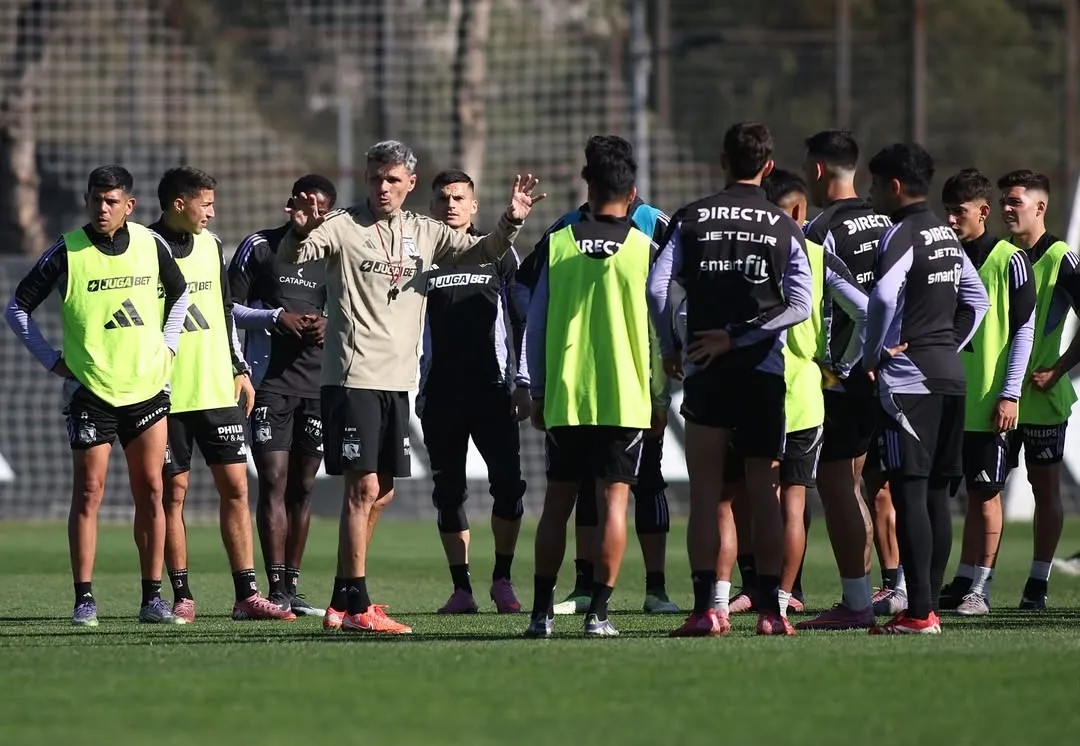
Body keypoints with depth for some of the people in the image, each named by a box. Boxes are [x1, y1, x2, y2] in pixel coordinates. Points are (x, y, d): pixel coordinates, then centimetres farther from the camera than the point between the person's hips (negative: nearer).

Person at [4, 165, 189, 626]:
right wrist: (53, 361, -3)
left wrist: (167, 346, 12)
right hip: (90, 392, -3)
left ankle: (152, 598, 9)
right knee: (89, 493, -4)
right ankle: (84, 600, 0)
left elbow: (178, 294, 22)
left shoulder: (150, 245, 3)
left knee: (150, 492, 3)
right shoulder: (66, 253, -7)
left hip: (147, 388, 3)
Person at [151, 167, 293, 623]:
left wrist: (240, 369, 18)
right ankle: (182, 597, 7)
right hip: (168, 393, -5)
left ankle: (246, 595, 1)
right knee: (173, 492, 0)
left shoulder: (210, 244, 12)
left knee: (235, 487, 0)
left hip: (218, 391, 5)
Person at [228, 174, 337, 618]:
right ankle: (276, 587, -11)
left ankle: (293, 585, 11)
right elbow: (228, 308, 1)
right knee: (274, 482, -9)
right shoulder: (259, 247, 2)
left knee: (303, 487, 6)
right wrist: (276, 318, -14)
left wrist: (329, 325, -2)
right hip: (269, 379, -4)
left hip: (318, 381, 4)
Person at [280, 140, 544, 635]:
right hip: (353, 376, -7)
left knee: (381, 492, 11)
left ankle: (341, 602, 21)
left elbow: (481, 252, 10)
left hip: (398, 380, 7)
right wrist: (300, 231, -37)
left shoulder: (423, 234, 11)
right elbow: (290, 258, -15)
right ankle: (356, 607, -9)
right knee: (363, 487, -11)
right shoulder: (343, 227, -4)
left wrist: (510, 223, -10)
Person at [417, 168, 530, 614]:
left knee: (508, 483, -10)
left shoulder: (498, 254, 8)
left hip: (492, 389, -1)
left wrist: (523, 385, 4)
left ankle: (502, 579, 4)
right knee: (448, 491, 3)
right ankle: (461, 589, 8)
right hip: (439, 393, 1)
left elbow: (522, 320, 9)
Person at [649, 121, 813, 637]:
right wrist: (738, 338, -7)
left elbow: (657, 286, -6)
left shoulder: (691, 218, 2)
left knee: (704, 491, 3)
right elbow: (800, 305, -8)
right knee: (764, 492, 6)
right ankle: (769, 609, 3)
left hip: (706, 371, 0)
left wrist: (669, 350, 5)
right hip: (763, 372, 0)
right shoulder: (785, 228, 2)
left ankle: (704, 608, -5)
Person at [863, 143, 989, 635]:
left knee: (909, 492, -9)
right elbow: (978, 300, 24)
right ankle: (929, 606, 11)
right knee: (936, 493, 10)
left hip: (908, 379, -9)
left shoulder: (902, 235, -11)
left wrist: (872, 355, -12)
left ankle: (919, 612, -14)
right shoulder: (946, 235, 17)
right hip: (950, 374, 9)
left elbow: (883, 297, -25)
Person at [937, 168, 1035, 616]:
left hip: (989, 403, -5)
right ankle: (961, 584, 8)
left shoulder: (1009, 260, -4)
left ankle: (979, 589, 5)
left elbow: (1024, 329, -6)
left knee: (985, 494, 0)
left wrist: (1009, 394, -11)